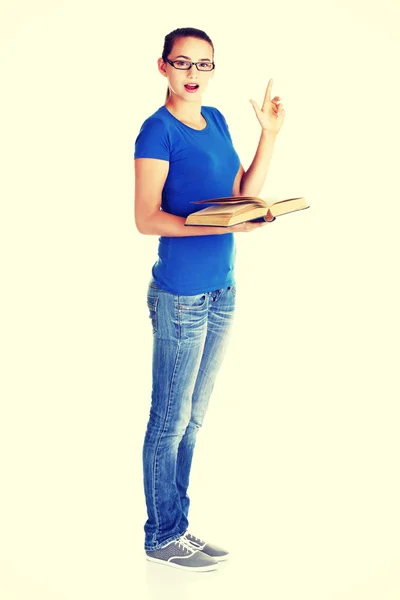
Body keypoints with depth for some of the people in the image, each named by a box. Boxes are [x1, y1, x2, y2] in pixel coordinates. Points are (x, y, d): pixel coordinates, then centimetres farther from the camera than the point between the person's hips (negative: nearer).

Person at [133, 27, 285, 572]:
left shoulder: (216, 120, 12)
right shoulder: (158, 129, -10)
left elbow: (244, 195, 12)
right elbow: (147, 219, -16)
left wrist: (270, 134, 6)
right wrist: (224, 225, -24)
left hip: (222, 289, 8)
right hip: (181, 295, -8)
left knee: (191, 419, 14)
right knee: (170, 421, 3)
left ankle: (176, 526, 25)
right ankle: (162, 538, 15)